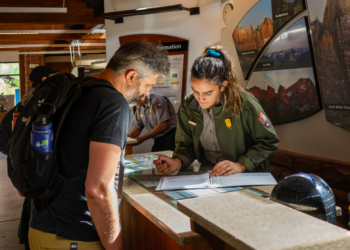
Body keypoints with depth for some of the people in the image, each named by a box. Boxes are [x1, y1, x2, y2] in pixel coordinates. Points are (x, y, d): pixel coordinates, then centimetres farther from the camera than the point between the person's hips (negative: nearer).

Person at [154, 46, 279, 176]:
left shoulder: (244, 104, -15)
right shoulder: (187, 107, -2)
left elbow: (269, 141, -6)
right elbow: (186, 145, 8)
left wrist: (241, 165, -15)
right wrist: (177, 162, -13)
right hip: (206, 177, 2)